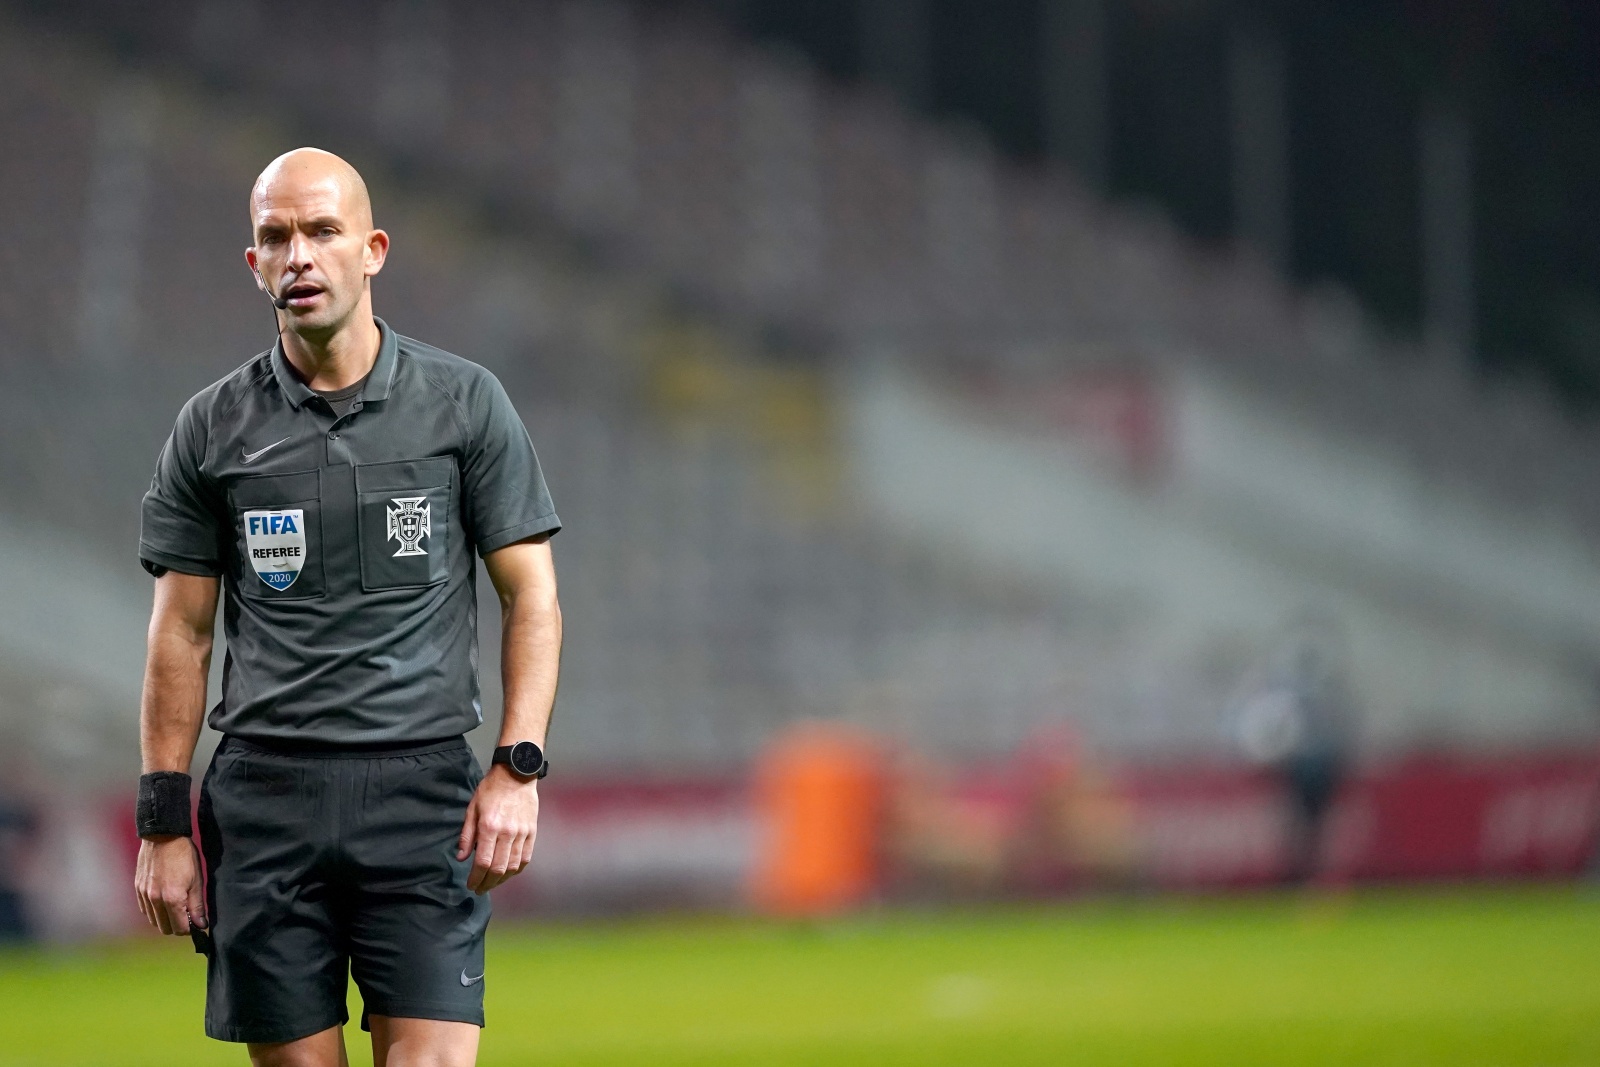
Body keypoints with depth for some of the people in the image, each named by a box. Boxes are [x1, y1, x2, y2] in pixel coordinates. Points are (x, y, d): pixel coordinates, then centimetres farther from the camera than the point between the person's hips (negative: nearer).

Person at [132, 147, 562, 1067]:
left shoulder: (465, 404, 5)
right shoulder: (213, 429, 8)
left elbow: (532, 597, 5)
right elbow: (182, 633, 9)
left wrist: (519, 768, -7)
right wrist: (165, 822, 4)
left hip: (422, 785, -1)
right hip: (265, 796, 2)